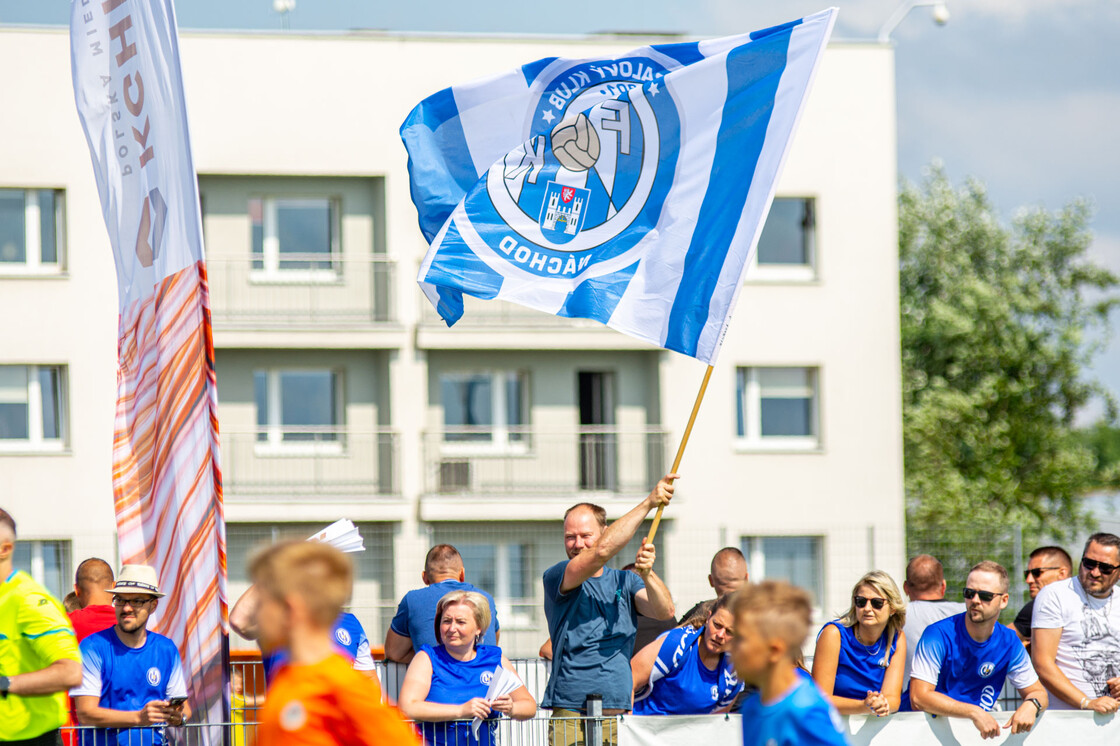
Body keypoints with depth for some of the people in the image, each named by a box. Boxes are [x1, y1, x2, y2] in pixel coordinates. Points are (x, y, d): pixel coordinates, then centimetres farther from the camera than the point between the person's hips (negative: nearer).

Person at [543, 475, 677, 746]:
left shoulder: (625, 582, 16)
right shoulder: (556, 578, 1)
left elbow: (665, 611, 1)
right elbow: (602, 551, -15)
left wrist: (647, 574, -20)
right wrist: (648, 503, -11)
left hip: (619, 712, 4)